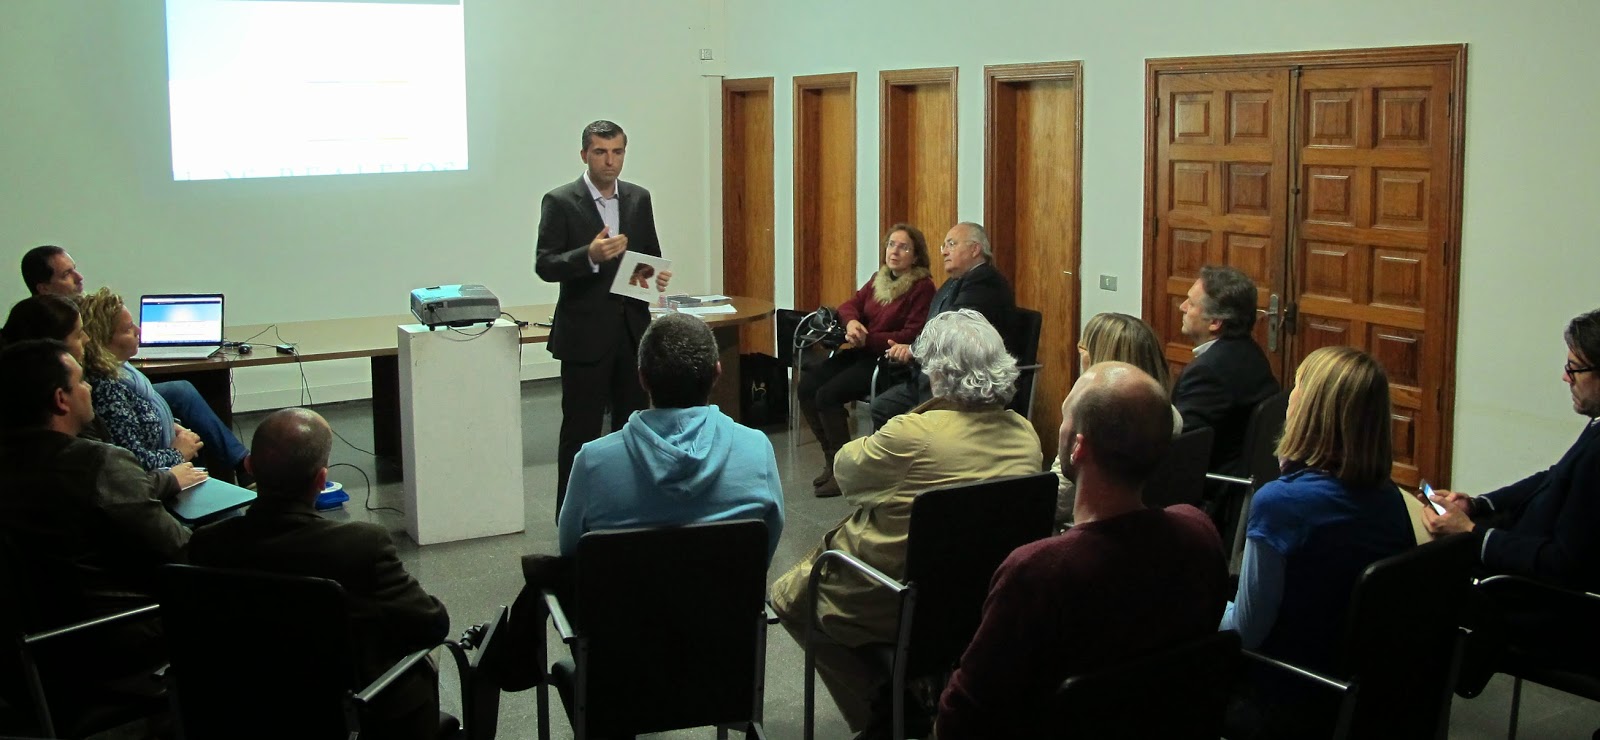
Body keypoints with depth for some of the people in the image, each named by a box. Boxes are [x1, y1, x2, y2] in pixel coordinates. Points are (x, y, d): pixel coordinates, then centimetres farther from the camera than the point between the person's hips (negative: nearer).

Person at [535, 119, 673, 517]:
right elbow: (544, 265, -13)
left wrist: (657, 275, -6)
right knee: (580, 432, 1)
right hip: (586, 334, -5)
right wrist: (590, 255, -29)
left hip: (633, 330, 5)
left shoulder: (639, 199, 9)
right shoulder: (560, 202, -7)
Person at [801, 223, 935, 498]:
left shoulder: (922, 287, -8)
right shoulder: (879, 279, 15)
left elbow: (912, 334, -16)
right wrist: (851, 322, -11)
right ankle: (832, 458, 1)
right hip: (858, 352, 8)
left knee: (828, 395, -23)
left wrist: (867, 339, -19)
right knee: (807, 385, -11)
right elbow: (850, 305, 14)